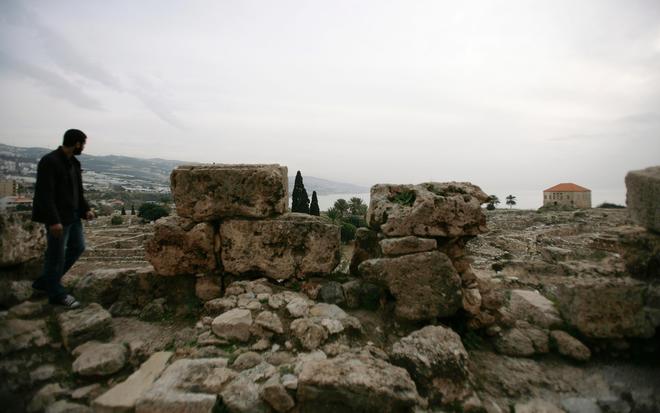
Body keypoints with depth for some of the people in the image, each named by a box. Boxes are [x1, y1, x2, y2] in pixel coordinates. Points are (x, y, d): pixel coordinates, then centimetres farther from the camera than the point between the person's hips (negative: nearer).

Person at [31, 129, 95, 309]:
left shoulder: (73, 162, 10)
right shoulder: (49, 161, -16)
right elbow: (45, 194, -21)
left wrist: (85, 209, 6)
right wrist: (53, 220, -24)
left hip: (73, 215, 9)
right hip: (58, 218, -9)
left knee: (78, 247, 16)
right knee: (56, 255, 3)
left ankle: (45, 282, 31)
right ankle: (56, 293, 19)